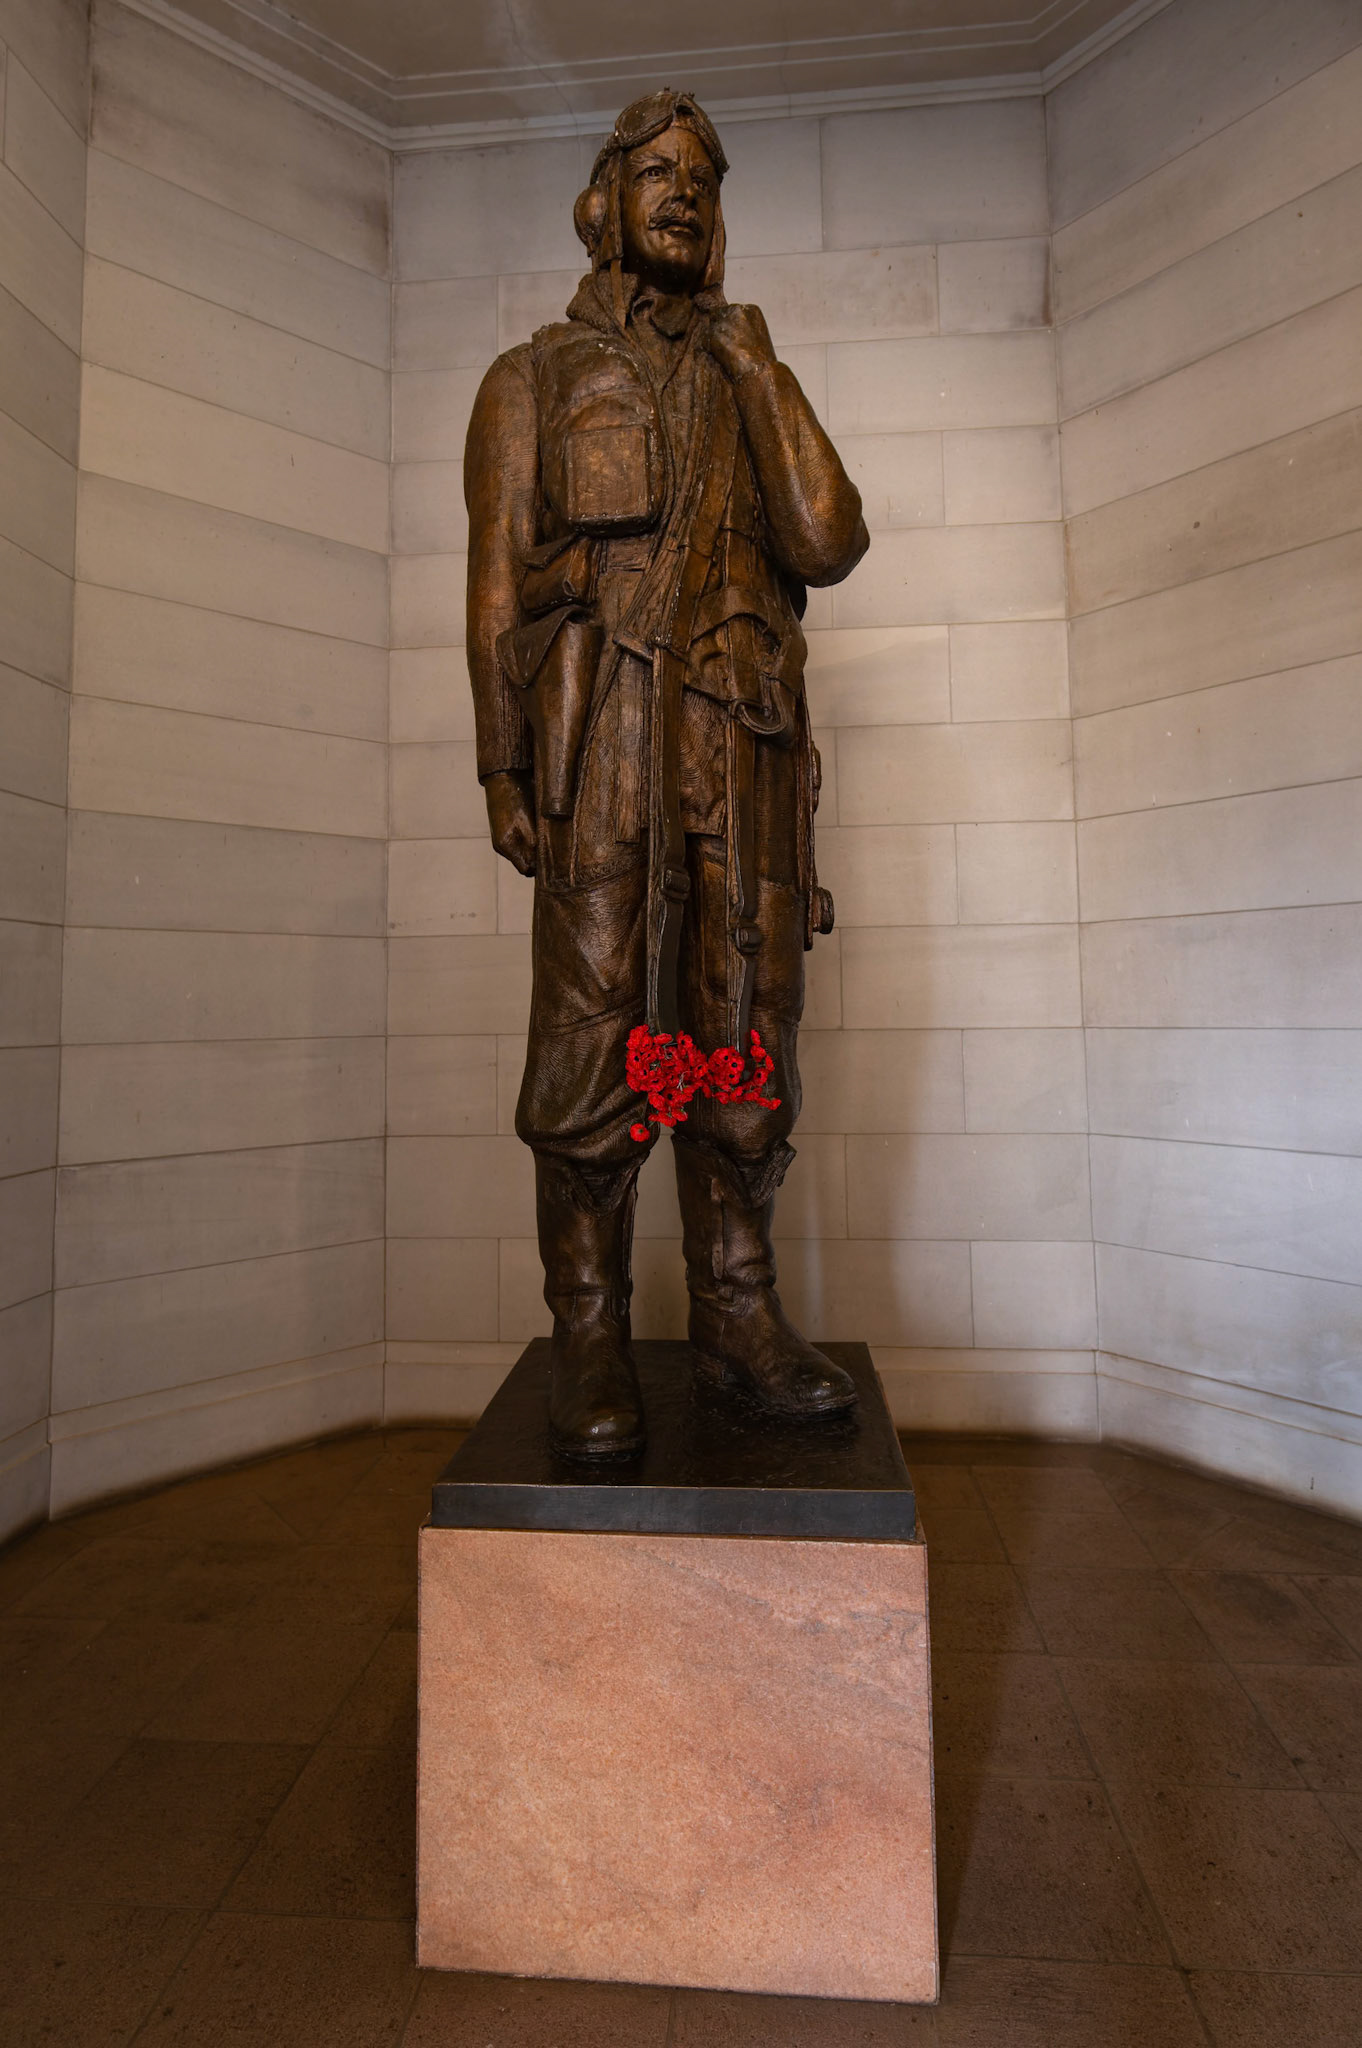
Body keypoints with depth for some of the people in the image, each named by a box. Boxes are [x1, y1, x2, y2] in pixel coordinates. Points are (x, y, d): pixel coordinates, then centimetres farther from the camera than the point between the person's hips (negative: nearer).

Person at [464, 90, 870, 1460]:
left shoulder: (747, 383, 27)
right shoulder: (533, 380, 19)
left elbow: (827, 543, 8)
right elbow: (497, 585, 7)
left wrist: (753, 362, 14)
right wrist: (502, 767, -5)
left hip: (748, 743, 4)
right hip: (604, 738, -3)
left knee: (745, 1027, -1)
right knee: (593, 1028, -9)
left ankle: (737, 1309, 9)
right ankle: (589, 1334, 1)